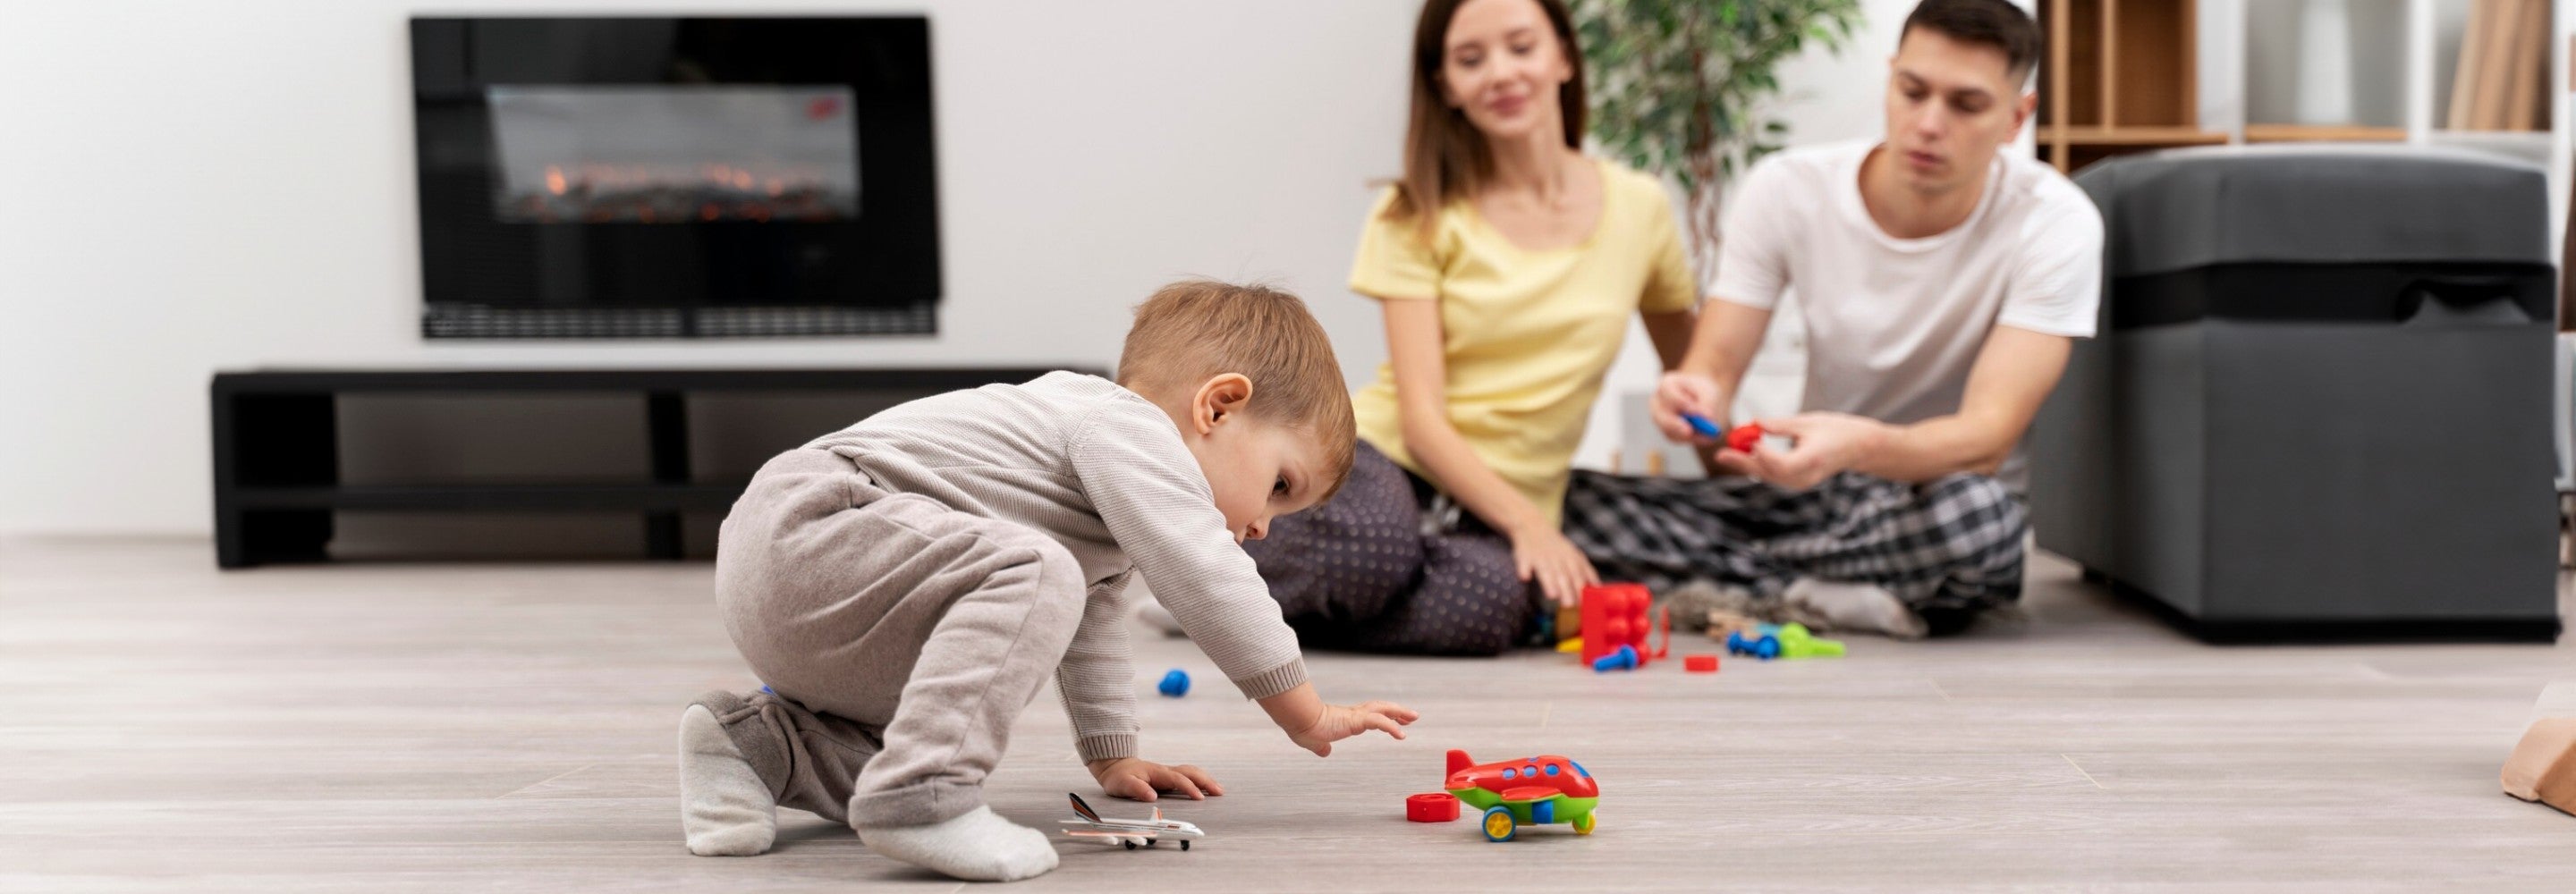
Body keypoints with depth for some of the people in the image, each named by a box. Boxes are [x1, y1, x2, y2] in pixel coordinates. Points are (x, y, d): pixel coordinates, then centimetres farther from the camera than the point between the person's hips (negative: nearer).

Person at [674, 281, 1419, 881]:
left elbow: (1093, 621, 34)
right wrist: (1308, 716, -9)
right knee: (1035, 572, -28)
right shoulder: (1128, 427, -10)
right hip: (805, 523, -11)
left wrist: (1112, 757, 34)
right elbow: (1204, 576, -17)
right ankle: (919, 792, -33)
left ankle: (760, 745, 16)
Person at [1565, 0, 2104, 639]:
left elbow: (1987, 437, -24)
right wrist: (1697, 399, -36)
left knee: (1979, 509, -41)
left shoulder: (2054, 224, -15)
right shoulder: (1787, 190, -7)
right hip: (1810, 494, 2)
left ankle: (1715, 583, -19)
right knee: (1573, 503, -21)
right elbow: (1717, 363, -9)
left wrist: (1859, 446, -46)